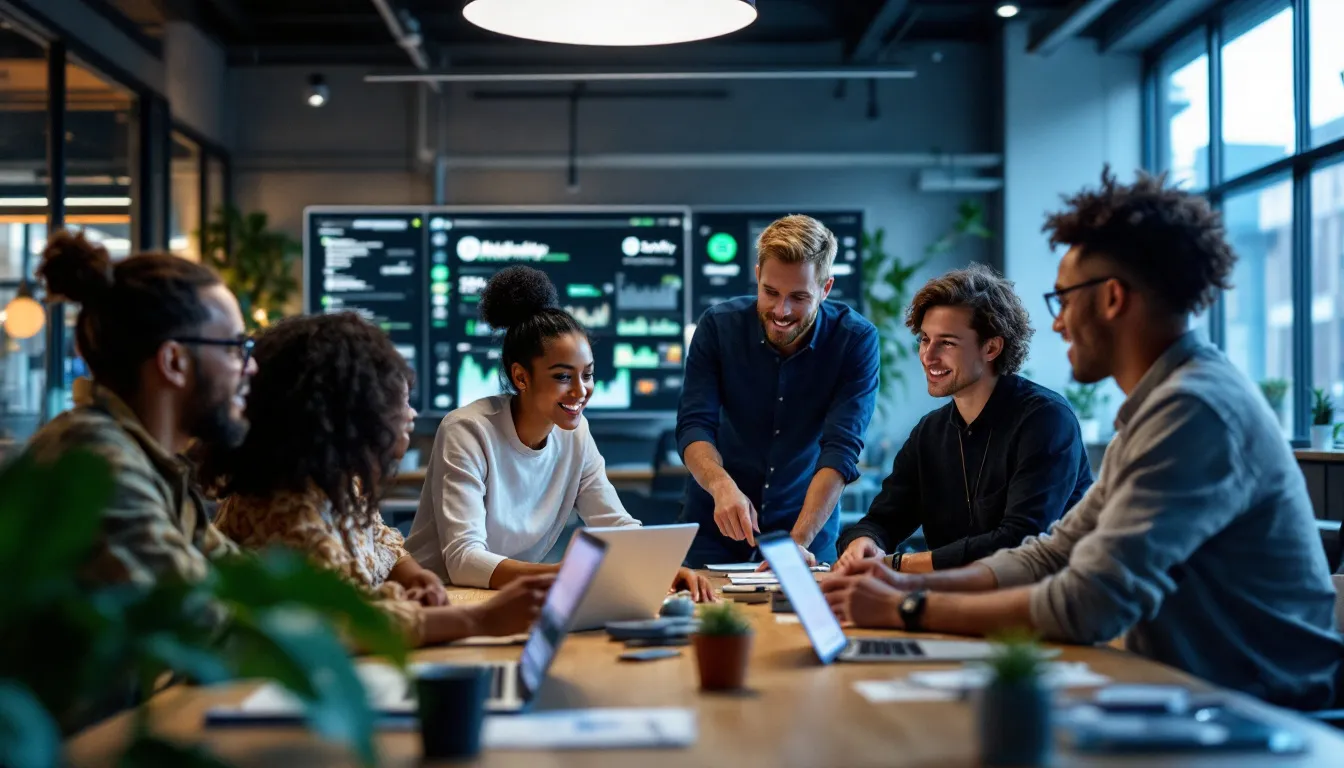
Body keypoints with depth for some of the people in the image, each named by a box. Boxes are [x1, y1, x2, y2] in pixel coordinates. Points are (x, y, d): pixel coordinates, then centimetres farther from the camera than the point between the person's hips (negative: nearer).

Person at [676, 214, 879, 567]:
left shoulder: (856, 340, -12)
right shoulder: (718, 325, -8)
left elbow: (841, 448, -19)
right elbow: (694, 426, -10)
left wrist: (798, 542, -31)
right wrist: (722, 485, -31)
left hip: (808, 530, -1)